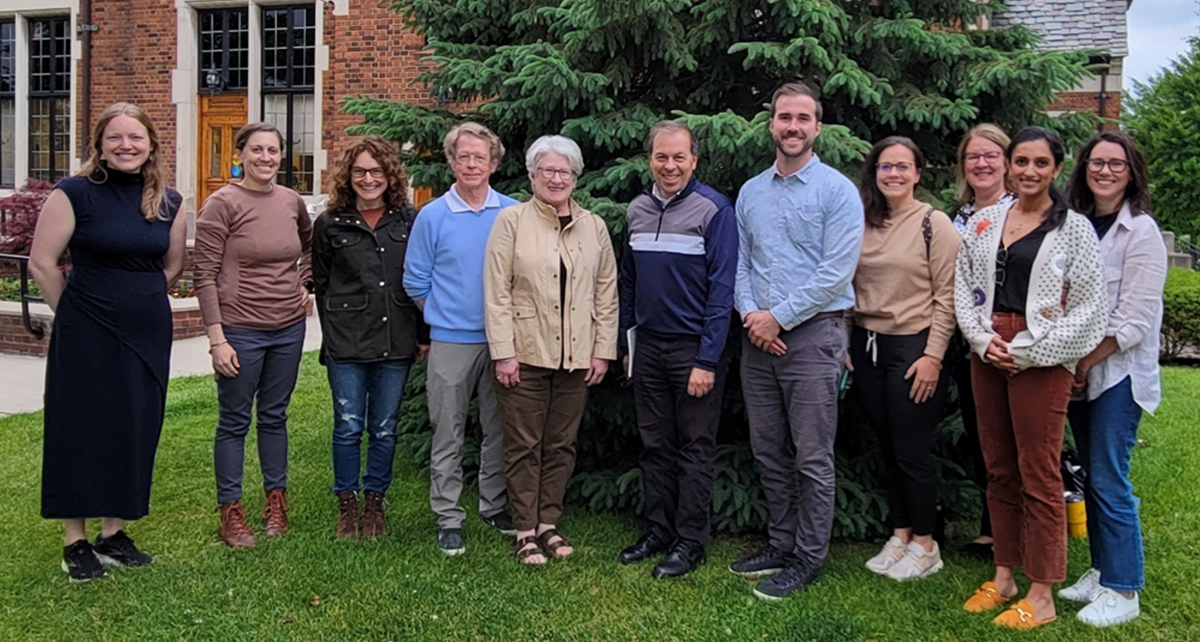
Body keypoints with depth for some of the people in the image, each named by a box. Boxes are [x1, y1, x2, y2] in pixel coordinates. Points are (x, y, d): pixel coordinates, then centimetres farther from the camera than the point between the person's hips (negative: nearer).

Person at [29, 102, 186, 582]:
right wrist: (77, 311, 1)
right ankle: (75, 542, 16)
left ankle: (113, 533, 25)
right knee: (80, 430, 4)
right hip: (86, 335, -4)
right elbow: (42, 263, -6)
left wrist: (140, 303, 13)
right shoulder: (74, 194, -8)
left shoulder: (168, 202, 4)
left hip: (148, 333, 4)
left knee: (135, 430, 10)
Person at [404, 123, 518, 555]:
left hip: (502, 338, 2)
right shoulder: (433, 216, -1)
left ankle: (495, 507, 28)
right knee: (448, 435, 5)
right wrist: (444, 317, 6)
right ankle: (448, 519, 16)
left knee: (499, 430, 12)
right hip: (451, 341, -2)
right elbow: (416, 282, 4)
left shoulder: (513, 214, 3)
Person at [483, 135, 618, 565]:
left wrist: (603, 350, 4)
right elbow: (497, 292, -5)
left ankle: (549, 523, 23)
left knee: (561, 445, 10)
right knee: (524, 446, 4)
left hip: (576, 357, 3)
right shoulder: (512, 220, -1)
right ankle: (525, 532, 15)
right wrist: (503, 352, -10)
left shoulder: (593, 226, 9)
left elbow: (607, 292, 10)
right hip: (525, 353, -3)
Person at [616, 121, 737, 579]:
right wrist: (623, 342, 12)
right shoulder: (636, 210, 8)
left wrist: (707, 359, -17)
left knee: (695, 449, 4)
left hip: (694, 347, -5)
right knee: (655, 446, 13)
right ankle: (657, 531, 25)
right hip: (648, 346, 6)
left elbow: (722, 288, -13)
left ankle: (690, 542, 14)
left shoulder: (714, 209, -10)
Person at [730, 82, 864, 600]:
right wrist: (750, 312, -6)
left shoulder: (837, 191, -4)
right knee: (769, 451, 13)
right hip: (759, 337, 6)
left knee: (812, 457, -1)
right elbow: (739, 263, 13)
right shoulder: (750, 192, 13)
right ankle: (781, 543, 27)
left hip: (813, 333, -6)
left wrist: (778, 316, -13)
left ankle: (808, 558, 12)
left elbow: (837, 272, -12)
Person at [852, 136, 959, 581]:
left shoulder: (934, 224, -6)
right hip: (867, 345, 5)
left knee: (912, 451, 0)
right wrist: (846, 345, 8)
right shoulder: (862, 223, 9)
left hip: (912, 346, -5)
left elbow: (947, 297, -9)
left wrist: (933, 355, -14)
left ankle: (925, 544, 17)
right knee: (887, 448, 12)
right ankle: (900, 534, 26)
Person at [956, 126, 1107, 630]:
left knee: (1038, 475, -1)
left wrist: (1028, 351, -12)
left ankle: (1041, 596, 11)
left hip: (1041, 361, -4)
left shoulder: (1074, 228, -1)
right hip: (988, 356, 5)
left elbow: (1088, 307, -5)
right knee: (999, 470, 12)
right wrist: (983, 339, -6)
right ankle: (1004, 576, 26)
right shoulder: (984, 221, 10)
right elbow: (963, 287, 10)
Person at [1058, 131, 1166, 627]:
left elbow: (1136, 317, -12)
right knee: (1092, 477, 13)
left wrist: (1090, 360, -13)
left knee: (1109, 481, -5)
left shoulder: (1141, 231, -8)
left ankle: (1122, 591, 7)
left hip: (1118, 371, -6)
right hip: (1078, 370, 6)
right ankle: (1100, 572, 26)